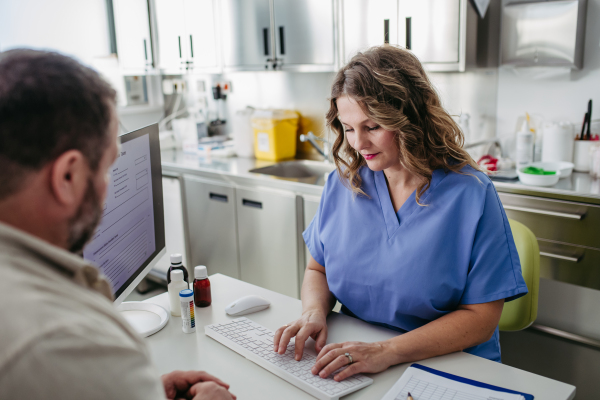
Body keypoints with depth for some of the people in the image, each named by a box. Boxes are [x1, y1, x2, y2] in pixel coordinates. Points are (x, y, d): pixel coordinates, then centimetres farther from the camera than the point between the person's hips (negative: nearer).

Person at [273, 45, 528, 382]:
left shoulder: (471, 194, -11)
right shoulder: (342, 184, 2)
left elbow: (481, 317, -11)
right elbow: (318, 270, 12)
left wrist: (388, 352, -22)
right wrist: (314, 312, -10)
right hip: (350, 365, 3)